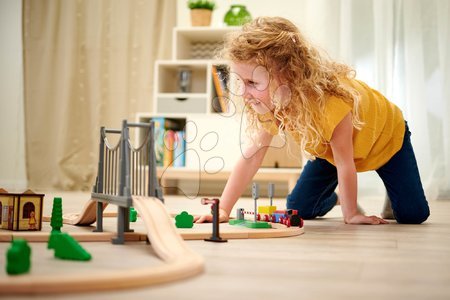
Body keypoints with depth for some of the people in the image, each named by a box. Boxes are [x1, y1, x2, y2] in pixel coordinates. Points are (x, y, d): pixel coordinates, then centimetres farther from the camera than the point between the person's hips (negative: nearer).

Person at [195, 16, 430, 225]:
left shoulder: (330, 100, -45)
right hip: (328, 148, 5)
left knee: (412, 215, -13)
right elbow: (251, 157, -22)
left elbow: (344, 163, -34)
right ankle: (331, 198, 29)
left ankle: (386, 198, 20)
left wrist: (350, 215, -23)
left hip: (385, 135, -5)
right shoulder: (271, 103, -25)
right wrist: (223, 209, -28)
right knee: (297, 209, -3)